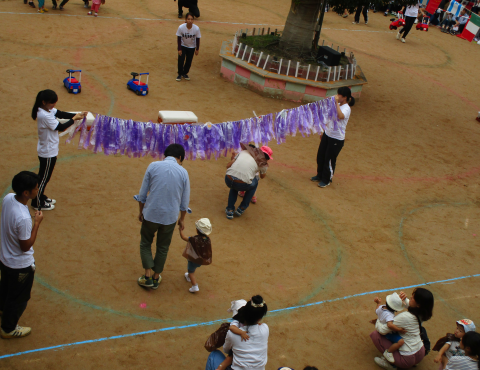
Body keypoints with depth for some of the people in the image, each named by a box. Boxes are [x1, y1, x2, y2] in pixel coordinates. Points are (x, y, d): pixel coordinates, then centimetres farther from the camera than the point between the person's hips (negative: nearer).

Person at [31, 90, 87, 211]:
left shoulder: (48, 109, -1)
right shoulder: (45, 116, -30)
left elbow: (61, 114, -1)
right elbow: (61, 127, -25)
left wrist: (77, 114, -14)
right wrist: (74, 119, -14)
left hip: (47, 150, 9)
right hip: (48, 152, -9)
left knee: (43, 176, 24)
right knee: (44, 177, 6)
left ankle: (41, 197, 40)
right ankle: (37, 203, 21)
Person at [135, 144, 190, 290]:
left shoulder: (153, 166, -7)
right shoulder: (183, 172, -6)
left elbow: (143, 193, -2)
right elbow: (185, 201, 2)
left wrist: (141, 211, 13)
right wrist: (182, 219, 17)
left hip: (150, 214, -1)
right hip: (170, 217, 1)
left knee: (145, 243, 21)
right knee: (162, 247, 20)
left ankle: (148, 276, 14)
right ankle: (156, 278, 30)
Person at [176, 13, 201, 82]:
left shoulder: (196, 28, -26)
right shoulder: (181, 27, -28)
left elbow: (197, 39, -11)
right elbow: (179, 38, -15)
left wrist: (197, 49, -3)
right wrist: (179, 49, -13)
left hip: (191, 47, 1)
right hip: (183, 46, -1)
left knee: (189, 61, 9)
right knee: (181, 60, -2)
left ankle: (185, 73, 31)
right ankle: (180, 74, 19)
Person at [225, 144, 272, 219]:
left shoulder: (244, 151, 21)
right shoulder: (262, 163, 14)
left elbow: (228, 166, 20)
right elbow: (262, 176, 36)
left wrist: (233, 158, 40)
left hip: (228, 180, 3)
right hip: (242, 185, -3)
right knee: (254, 183, 32)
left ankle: (230, 210, 29)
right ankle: (241, 209, 29)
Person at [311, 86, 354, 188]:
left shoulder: (346, 108, -19)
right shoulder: (336, 105, 6)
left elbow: (341, 116, -43)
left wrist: (337, 103, -36)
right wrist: (324, 133, 21)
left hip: (337, 139, -8)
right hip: (327, 134, 8)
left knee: (330, 159, 4)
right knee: (320, 156, 15)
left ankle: (327, 180, 23)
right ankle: (320, 175, 36)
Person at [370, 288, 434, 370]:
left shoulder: (405, 317, -30)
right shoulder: (422, 314, -8)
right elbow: (408, 304, 15)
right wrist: (404, 298, -7)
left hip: (407, 360, -8)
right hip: (420, 355, 8)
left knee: (375, 334, -4)